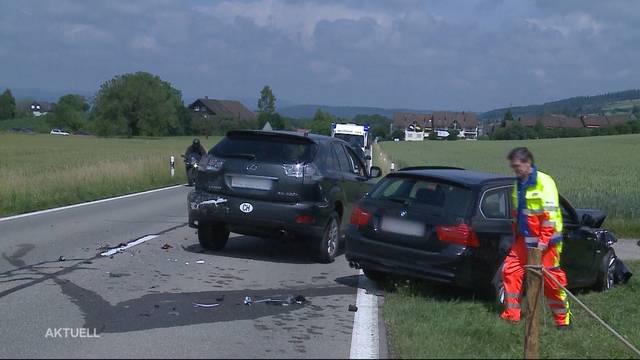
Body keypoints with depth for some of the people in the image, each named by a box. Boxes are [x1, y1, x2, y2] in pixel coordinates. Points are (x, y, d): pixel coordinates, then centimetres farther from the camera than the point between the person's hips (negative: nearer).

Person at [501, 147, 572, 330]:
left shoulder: (544, 182, -14)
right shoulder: (519, 183, 12)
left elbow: (550, 213, -17)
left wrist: (544, 240, -19)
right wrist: (516, 235, 19)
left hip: (544, 241, -8)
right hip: (524, 239, 8)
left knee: (551, 277, -3)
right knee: (510, 270, 2)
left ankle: (563, 318, 11)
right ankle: (511, 314, 11)